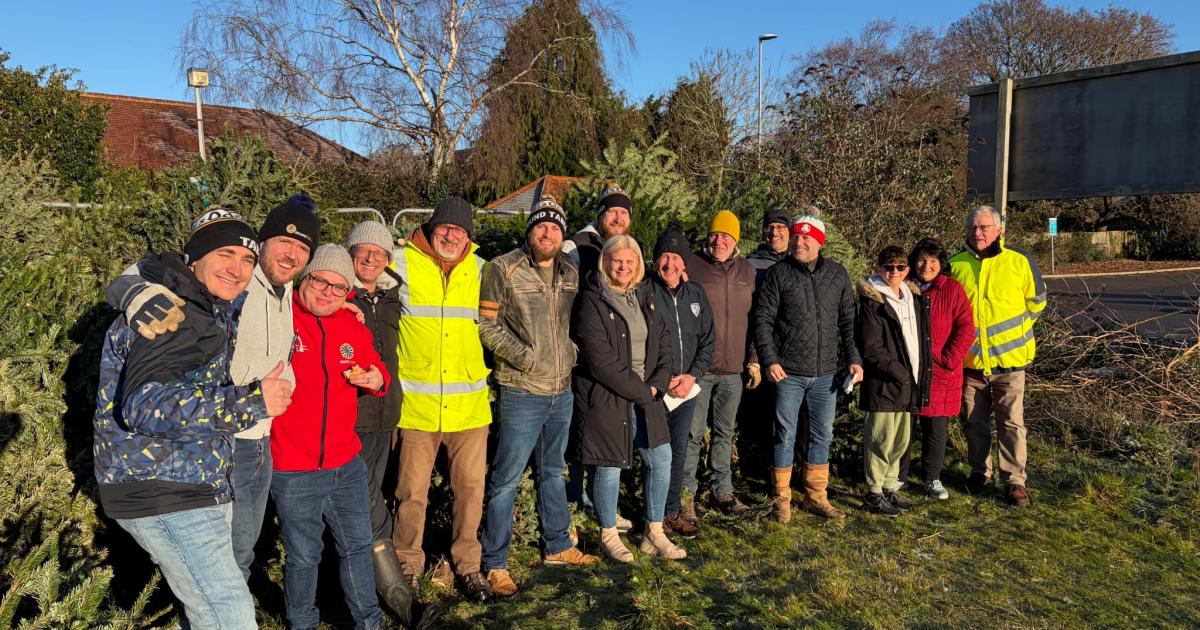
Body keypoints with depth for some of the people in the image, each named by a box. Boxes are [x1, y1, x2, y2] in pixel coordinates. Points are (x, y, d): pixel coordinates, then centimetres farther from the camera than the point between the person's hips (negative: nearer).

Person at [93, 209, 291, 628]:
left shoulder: (210, 309, 10)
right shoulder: (173, 314, -20)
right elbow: (147, 405, -33)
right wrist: (252, 402, -32)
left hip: (198, 483, 10)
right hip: (164, 495, -10)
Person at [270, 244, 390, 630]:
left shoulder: (354, 327, 5)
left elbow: (375, 368, 18)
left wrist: (378, 380, -4)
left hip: (346, 465, 5)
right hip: (292, 472, -5)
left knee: (358, 545, 17)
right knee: (303, 557, 12)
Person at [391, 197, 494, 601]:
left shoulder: (480, 269, 8)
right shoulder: (401, 263, -4)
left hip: (470, 402, 3)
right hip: (417, 403, -3)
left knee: (471, 486, 10)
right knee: (412, 491, 5)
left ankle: (468, 563, 28)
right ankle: (408, 564, 27)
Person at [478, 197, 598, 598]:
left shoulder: (570, 272, 9)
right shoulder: (504, 269, -9)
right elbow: (487, 325, -12)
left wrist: (571, 351, 2)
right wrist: (525, 356, -17)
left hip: (562, 390, 7)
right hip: (521, 391, -6)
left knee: (553, 472, 20)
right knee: (506, 479, 0)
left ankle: (557, 546, 35)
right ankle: (495, 563, 13)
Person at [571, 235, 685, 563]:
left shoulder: (644, 297, 11)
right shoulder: (591, 302, -12)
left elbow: (663, 342, 12)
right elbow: (601, 361, -18)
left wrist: (658, 383, -5)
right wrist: (641, 391, -14)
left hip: (646, 394, 7)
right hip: (605, 397, -7)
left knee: (661, 459, 8)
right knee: (610, 465, 2)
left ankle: (654, 534, 24)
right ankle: (608, 537, 22)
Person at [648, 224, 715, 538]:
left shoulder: (696, 294, 7)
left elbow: (708, 341, 10)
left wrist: (693, 375, -4)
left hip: (687, 388, 5)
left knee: (679, 452, 14)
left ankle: (673, 512, 28)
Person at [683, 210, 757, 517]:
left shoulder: (747, 271, 10)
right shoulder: (692, 266, -5)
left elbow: (754, 319, 15)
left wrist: (754, 359, 12)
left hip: (733, 368, 5)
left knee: (725, 431, 14)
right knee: (693, 433, -1)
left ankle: (722, 490, 26)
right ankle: (686, 494, 11)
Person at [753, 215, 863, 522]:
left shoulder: (838, 274, 5)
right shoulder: (778, 273, -4)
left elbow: (848, 321, 10)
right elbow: (763, 320, -5)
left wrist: (853, 359, 2)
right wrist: (770, 360, -13)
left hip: (825, 373, 3)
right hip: (789, 373, -3)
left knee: (822, 436, 12)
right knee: (785, 436, 4)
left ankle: (816, 496, 26)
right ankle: (782, 499, 17)